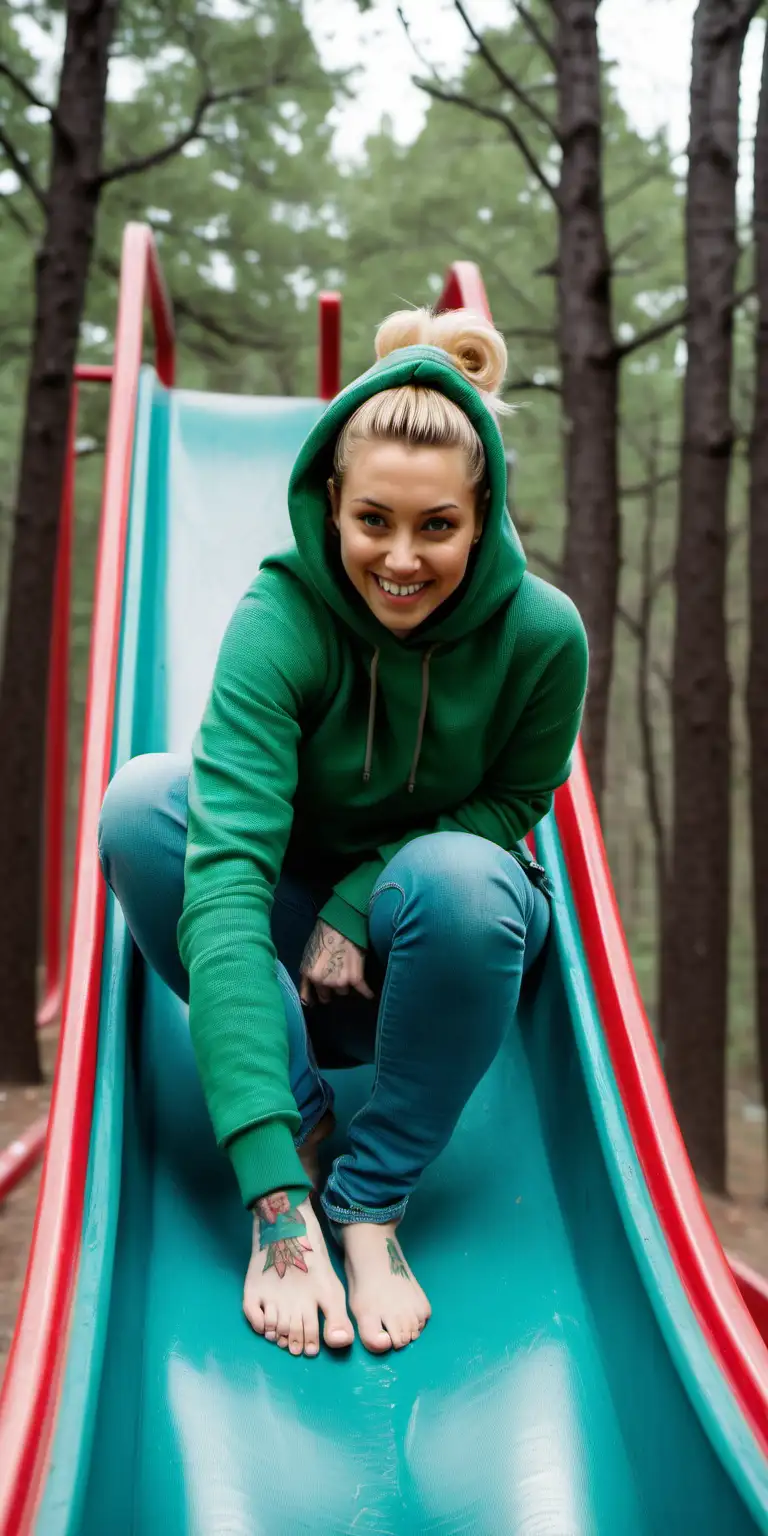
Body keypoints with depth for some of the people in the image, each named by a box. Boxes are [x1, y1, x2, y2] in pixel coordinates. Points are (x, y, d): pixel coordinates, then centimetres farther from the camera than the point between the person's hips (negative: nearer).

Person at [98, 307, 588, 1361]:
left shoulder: (543, 632, -22)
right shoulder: (279, 620, -27)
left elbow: (511, 808, -3)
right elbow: (228, 872, -37)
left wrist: (362, 901, -23)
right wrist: (274, 1193, -45)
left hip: (437, 950, 0)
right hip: (296, 933, 0)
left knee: (460, 878, -36)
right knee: (143, 800, -27)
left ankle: (373, 1203, -17)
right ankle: (301, 1123, -17)